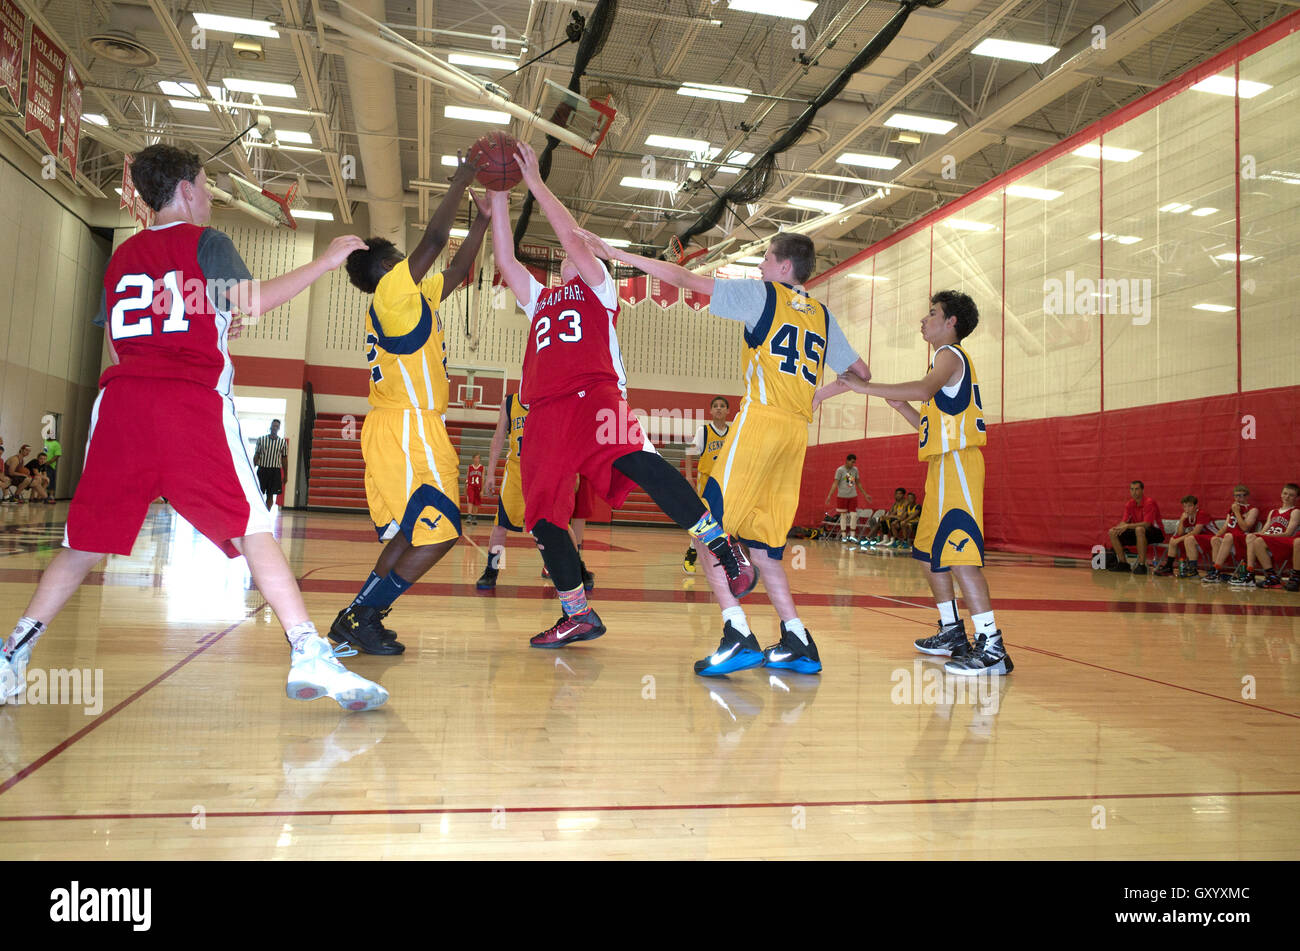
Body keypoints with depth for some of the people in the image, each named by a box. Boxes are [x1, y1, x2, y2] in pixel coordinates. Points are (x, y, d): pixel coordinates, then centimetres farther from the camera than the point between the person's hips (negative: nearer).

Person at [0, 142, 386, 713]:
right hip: (192, 403, -5)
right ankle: (308, 655, -17)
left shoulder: (122, 255, 24)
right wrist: (325, 262, -1)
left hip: (121, 399, 5)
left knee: (86, 541, 14)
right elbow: (251, 303, -8)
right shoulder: (205, 241, 8)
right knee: (252, 528, -8)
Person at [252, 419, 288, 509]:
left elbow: (284, 459, 7)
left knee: (270, 495, 2)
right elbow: (256, 455, 7)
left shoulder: (283, 443, 5)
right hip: (262, 469, 0)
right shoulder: (261, 439, 5)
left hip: (275, 471, 0)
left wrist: (285, 475, 4)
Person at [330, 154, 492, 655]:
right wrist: (461, 181, -5)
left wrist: (483, 219, 20)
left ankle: (358, 619, 14)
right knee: (438, 533, -10)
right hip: (408, 430, -10)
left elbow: (457, 269, 26)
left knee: (413, 534, 14)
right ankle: (360, 617, -7)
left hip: (405, 430, 10)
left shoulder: (413, 298, 18)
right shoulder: (393, 291, -8)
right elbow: (434, 238, -14)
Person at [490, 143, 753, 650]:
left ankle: (719, 543, -32)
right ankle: (578, 615, 9)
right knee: (542, 514, -2)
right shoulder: (540, 299, 36)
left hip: (595, 393, -6)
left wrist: (535, 183, 13)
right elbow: (505, 260, 27)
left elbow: (573, 236, 9)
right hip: (546, 409, 6)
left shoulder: (599, 289, 21)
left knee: (632, 457, -34)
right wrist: (499, 197, 24)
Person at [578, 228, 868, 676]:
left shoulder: (763, 295, 6)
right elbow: (861, 372, 31)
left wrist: (615, 253, 7)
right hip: (797, 433, 7)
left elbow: (684, 278, 4)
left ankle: (739, 636, -18)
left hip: (761, 421, -7)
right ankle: (798, 643, 10)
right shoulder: (822, 315, 23)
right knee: (761, 542, 13)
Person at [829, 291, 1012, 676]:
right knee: (930, 552, 16)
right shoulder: (950, 359, 25)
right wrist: (902, 406, 14)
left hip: (956, 463, -11)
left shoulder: (951, 354, -6)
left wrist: (865, 386, -26)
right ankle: (953, 633, 25)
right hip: (944, 465, 11)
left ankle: (992, 647, -18)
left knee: (958, 553, -17)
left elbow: (924, 388, -29)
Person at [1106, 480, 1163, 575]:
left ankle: (1142, 565, -35)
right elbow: (1125, 522, 2)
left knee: (1139, 529, -41)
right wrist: (1118, 528, -22)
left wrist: (1128, 526, -34)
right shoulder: (1130, 504, 4)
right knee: (1113, 532, -5)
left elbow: (1147, 524, -28)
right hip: (1137, 532, 7)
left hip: (1156, 532, -7)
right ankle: (1123, 563, -1)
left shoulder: (1149, 502, -18)